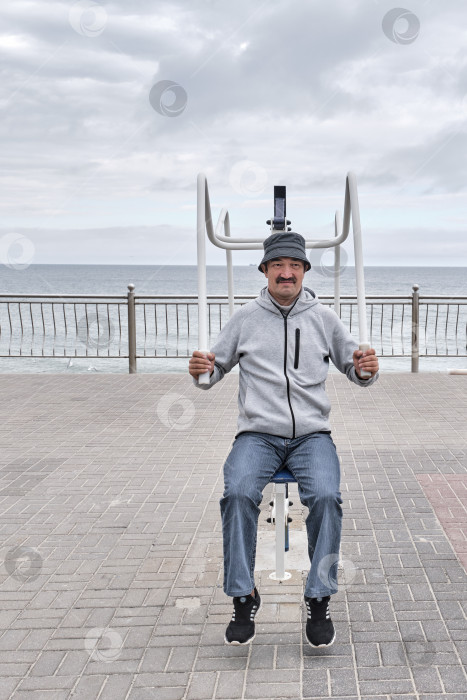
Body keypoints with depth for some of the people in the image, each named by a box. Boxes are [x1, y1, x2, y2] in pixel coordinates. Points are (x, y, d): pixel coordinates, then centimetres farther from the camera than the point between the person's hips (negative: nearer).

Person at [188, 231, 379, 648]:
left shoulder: (324, 318, 9)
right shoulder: (245, 319, 8)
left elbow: (353, 368, 15)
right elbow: (218, 368, 14)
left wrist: (366, 370, -9)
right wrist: (202, 371, -10)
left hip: (312, 435, 0)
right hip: (258, 434, 0)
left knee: (326, 496, -28)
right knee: (238, 493, -29)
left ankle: (319, 600, -12)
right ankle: (244, 598, -14)